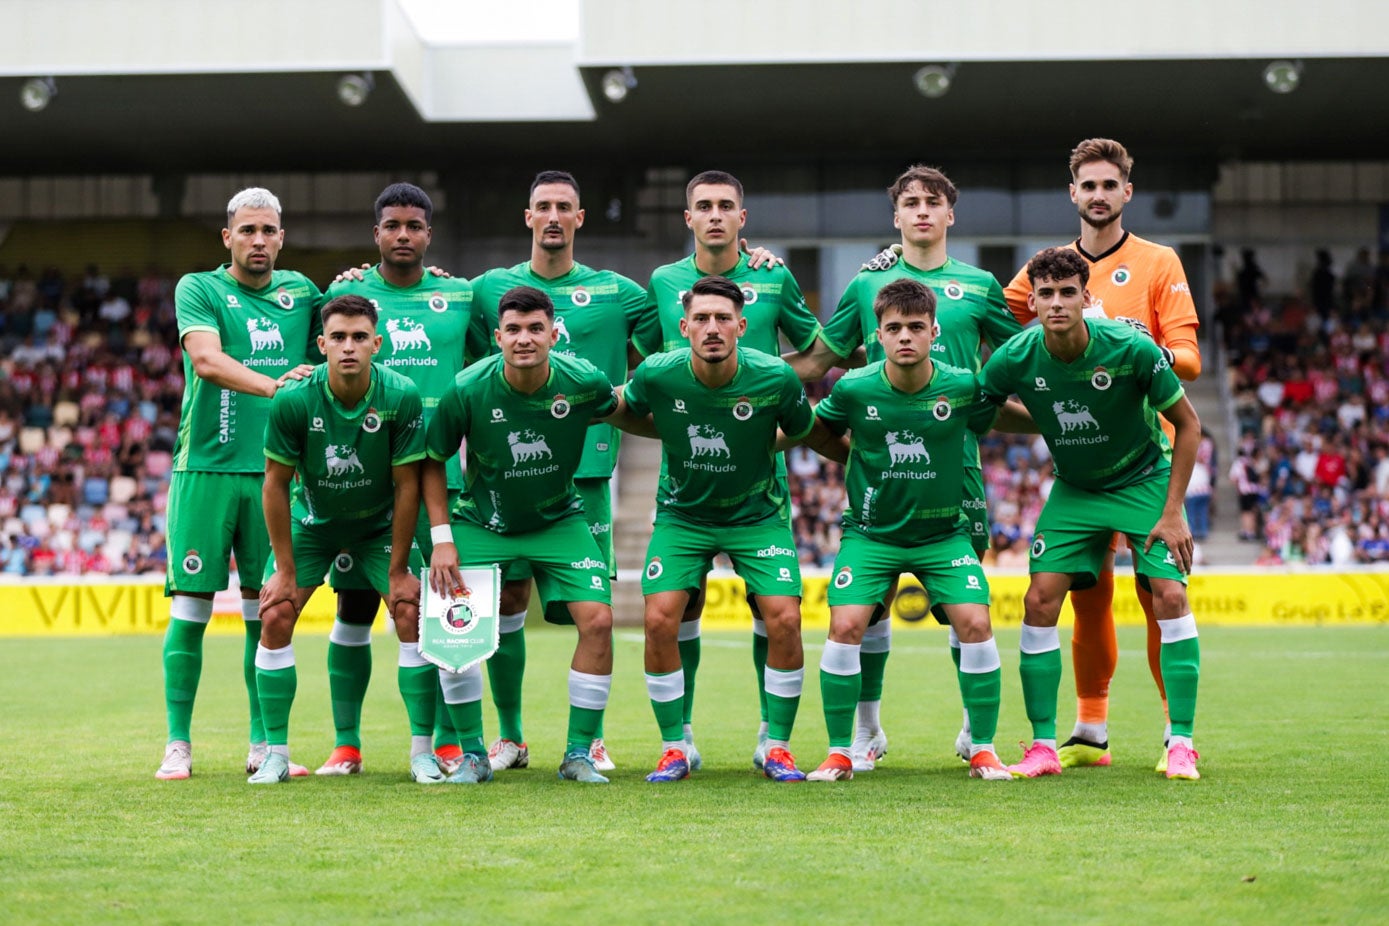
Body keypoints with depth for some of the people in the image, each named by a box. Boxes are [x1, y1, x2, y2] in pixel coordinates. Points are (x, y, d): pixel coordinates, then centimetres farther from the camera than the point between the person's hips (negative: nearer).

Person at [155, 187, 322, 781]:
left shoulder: (301, 292, 13)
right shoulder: (198, 289, 0)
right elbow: (206, 358, -16)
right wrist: (273, 384, -31)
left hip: (274, 471, 3)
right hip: (206, 466, -3)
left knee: (266, 610, 4)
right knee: (191, 607, -3)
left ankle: (263, 744, 11)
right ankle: (178, 745, 4)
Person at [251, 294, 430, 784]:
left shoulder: (402, 397, -24)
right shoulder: (293, 401, -24)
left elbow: (407, 484, -15)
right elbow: (276, 483, -13)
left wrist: (398, 570, -13)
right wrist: (285, 569, -11)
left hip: (380, 524, 0)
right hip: (311, 521, 1)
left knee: (411, 614, -15)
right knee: (275, 617, -12)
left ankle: (422, 751, -5)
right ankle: (276, 753, 1)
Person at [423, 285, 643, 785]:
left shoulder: (583, 381, -19)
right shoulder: (467, 389, -21)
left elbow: (620, 410, 8)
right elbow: (432, 461, -6)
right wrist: (442, 539, -10)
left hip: (558, 519, 1)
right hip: (482, 521, -1)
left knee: (597, 619, -15)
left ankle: (578, 754, 1)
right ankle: (472, 754, 2)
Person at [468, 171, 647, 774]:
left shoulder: (615, 292, 7)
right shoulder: (489, 288, 8)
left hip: (586, 468, -1)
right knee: (506, 600, 1)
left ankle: (592, 738, 8)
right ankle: (510, 736, 13)